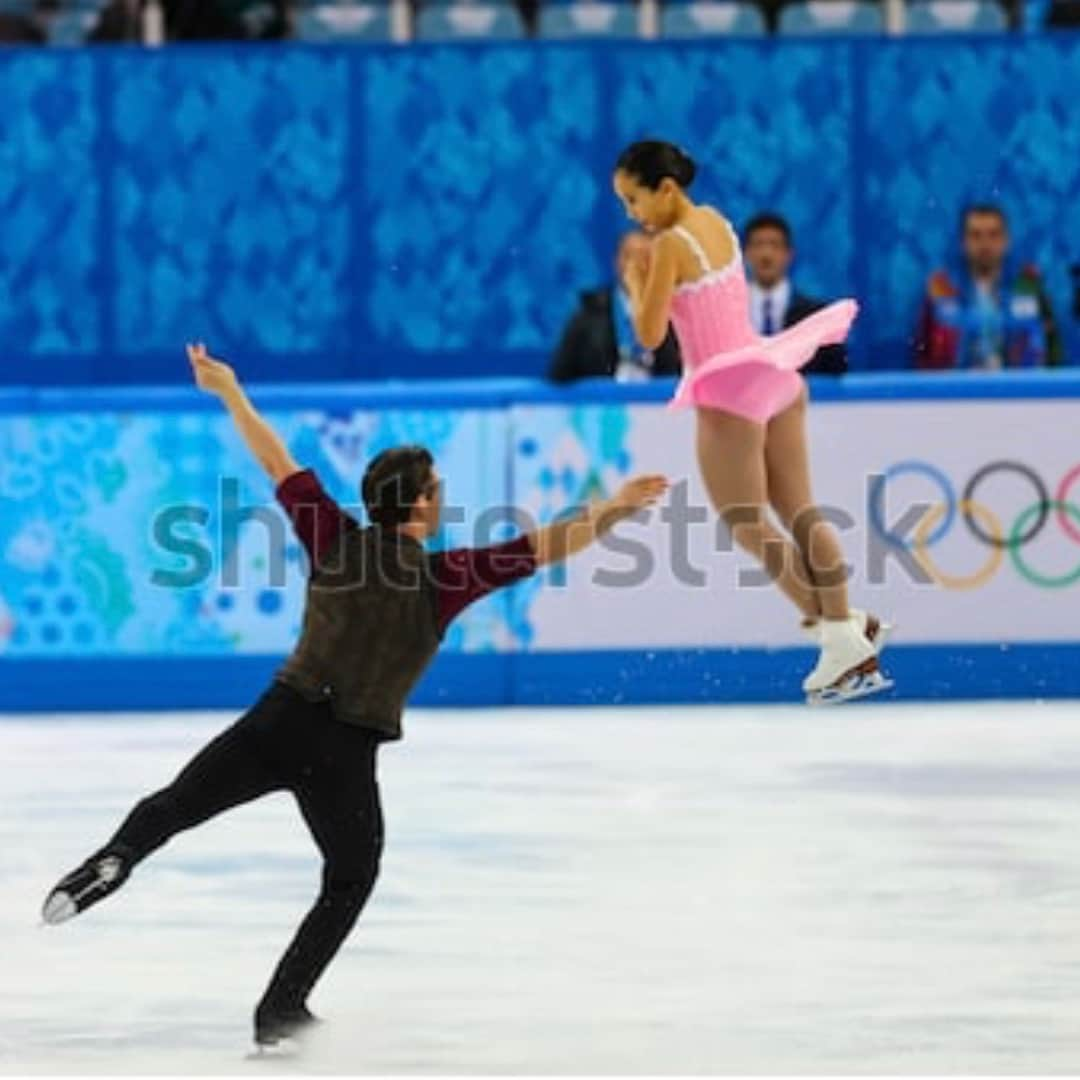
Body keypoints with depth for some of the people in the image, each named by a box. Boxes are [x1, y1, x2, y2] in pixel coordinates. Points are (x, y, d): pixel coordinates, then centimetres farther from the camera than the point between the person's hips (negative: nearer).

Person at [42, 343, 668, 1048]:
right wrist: (615, 510, -5)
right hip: (345, 754, -2)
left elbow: (277, 461, 8)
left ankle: (114, 861, -22)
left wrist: (228, 390, 19)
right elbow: (545, 547, -10)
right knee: (350, 883, 19)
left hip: (279, 722, 2)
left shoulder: (337, 540, -1)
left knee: (172, 807, 11)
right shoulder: (444, 577, -9)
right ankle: (281, 1010, 13)